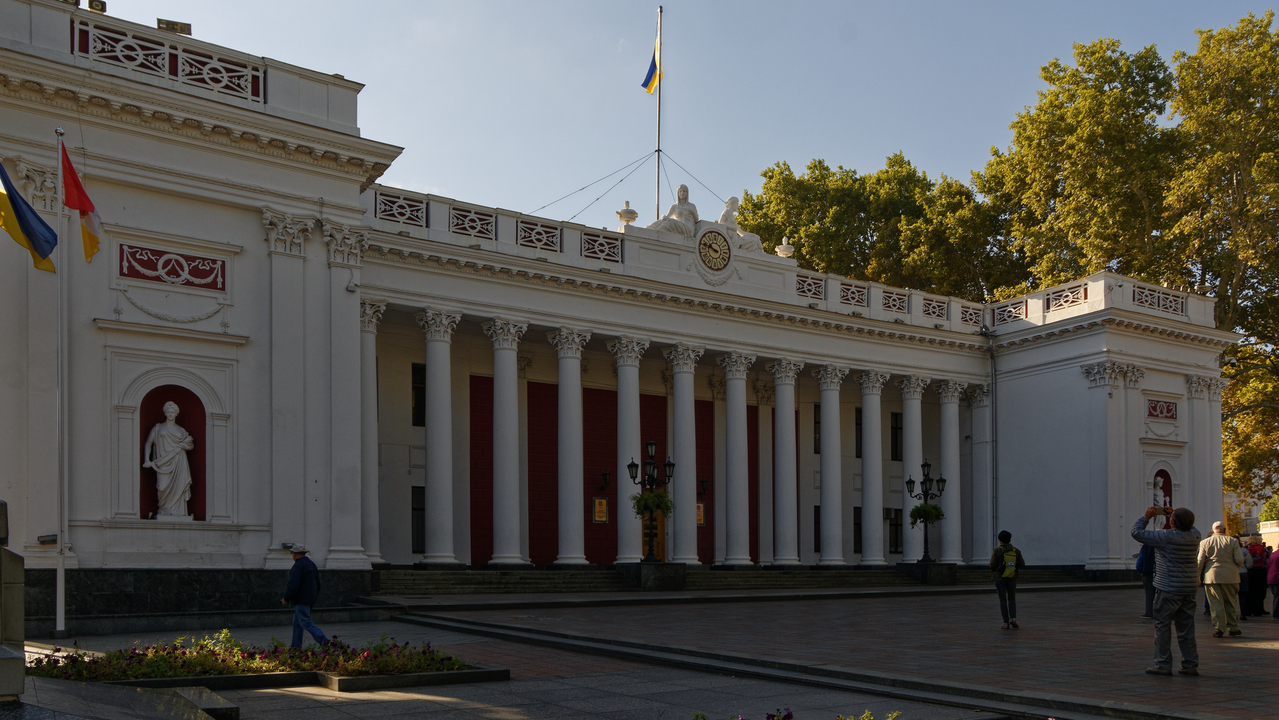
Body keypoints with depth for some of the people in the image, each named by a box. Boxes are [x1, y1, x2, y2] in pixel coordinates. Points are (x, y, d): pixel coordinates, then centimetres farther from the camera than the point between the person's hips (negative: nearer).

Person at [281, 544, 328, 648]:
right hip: (309, 599, 10)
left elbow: (293, 584, -23)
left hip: (301, 599, -10)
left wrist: (286, 598, -14)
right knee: (297, 622, 16)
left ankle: (323, 640, -21)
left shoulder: (298, 565, -15)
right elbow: (317, 584, 18)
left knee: (306, 622, -10)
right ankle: (296, 645, 19)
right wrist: (313, 597, 24)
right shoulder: (312, 564, 14)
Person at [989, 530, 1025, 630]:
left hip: (999, 578, -2)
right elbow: (1022, 565, 2)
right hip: (1011, 579, 2)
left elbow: (992, 566, -11)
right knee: (1012, 599, 15)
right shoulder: (1015, 551, -1)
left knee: (1003, 600, 3)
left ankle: (1006, 623, 1)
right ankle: (1013, 619, -6)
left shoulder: (997, 551, -11)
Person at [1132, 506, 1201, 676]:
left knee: (1162, 625, 1)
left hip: (1169, 589, -6)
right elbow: (1189, 527, 28)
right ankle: (1191, 664, 12)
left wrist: (1147, 517, 2)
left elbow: (1137, 532, -10)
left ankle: (1163, 665, 0)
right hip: (1189, 589, 6)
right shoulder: (1195, 536, 1)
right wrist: (1171, 514, 23)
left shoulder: (1166, 537, -17)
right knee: (1186, 627, 11)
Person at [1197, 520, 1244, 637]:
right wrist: (1236, 566, 19)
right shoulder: (1232, 541, 1)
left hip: (1211, 576, 0)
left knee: (1216, 604, 2)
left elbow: (1200, 561, 2)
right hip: (1230, 577, 0)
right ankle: (1233, 629, 15)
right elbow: (1240, 560, -3)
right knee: (1230, 603, 11)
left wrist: (1198, 577, 8)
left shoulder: (1205, 542, 3)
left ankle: (1218, 629, 0)